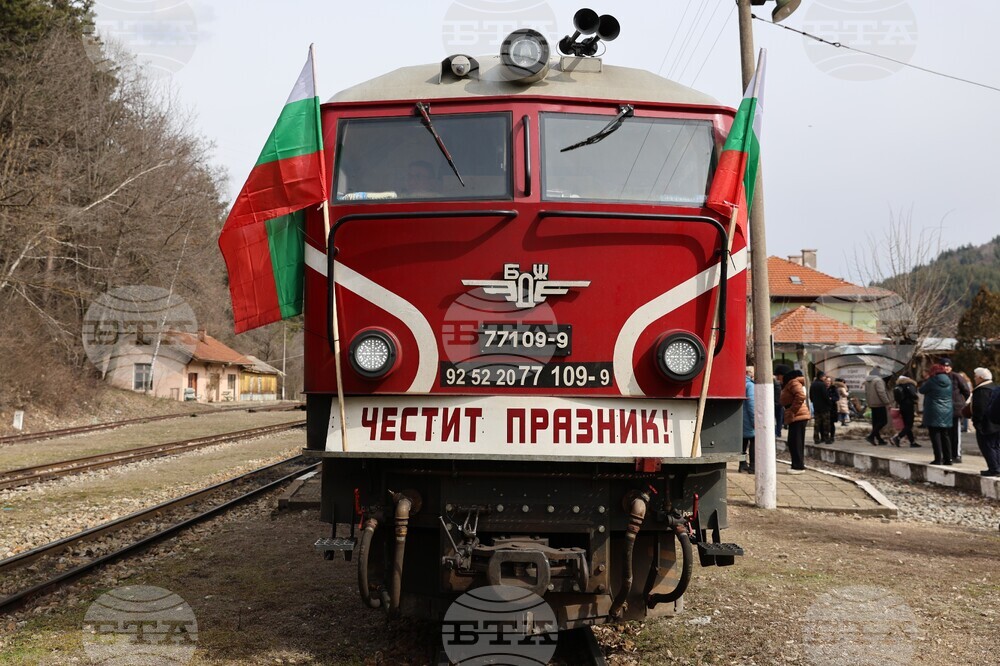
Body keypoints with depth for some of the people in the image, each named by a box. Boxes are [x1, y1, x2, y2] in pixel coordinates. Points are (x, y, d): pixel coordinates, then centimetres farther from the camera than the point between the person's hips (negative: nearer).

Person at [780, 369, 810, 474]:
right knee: (793, 443, 12)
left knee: (796, 442, -7)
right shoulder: (788, 383, 21)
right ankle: (797, 465, 16)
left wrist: (792, 410, -19)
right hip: (794, 417, 10)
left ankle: (799, 466, -4)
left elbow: (801, 396, -23)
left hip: (797, 417, -10)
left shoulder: (793, 382, -11)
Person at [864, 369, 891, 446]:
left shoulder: (867, 381, 13)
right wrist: (887, 403, -17)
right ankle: (871, 436, -15)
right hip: (880, 404, -9)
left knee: (875, 422, 10)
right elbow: (881, 392, -21)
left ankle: (879, 440, 12)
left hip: (872, 405, 9)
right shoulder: (878, 380, -14)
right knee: (883, 421, -5)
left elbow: (866, 393, 19)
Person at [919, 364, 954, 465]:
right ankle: (948, 459, 12)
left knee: (935, 436, -3)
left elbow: (922, 390, -2)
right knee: (945, 436, 11)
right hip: (947, 414, 6)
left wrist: (926, 379, 12)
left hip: (934, 413, -6)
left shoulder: (932, 381, -12)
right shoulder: (948, 382, 6)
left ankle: (938, 459, -5)